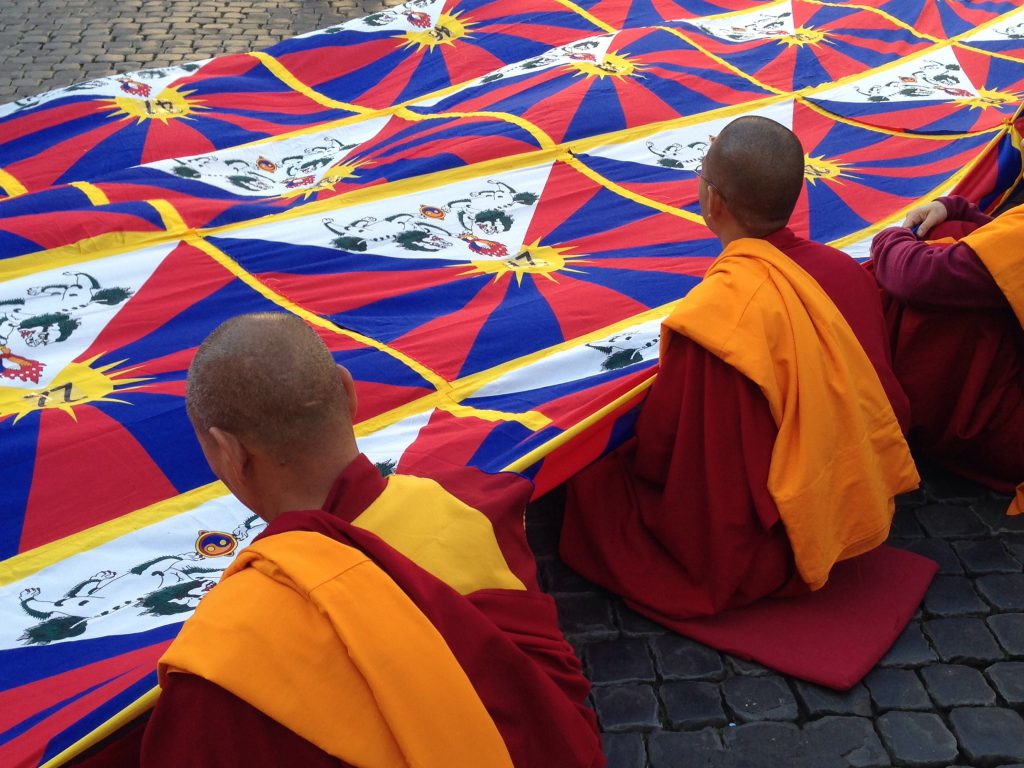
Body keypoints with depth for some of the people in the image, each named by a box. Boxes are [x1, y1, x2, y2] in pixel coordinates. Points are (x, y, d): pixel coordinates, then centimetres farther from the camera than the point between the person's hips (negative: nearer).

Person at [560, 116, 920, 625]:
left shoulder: (717, 311, -28)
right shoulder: (843, 271, -7)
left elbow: (661, 443, -17)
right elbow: (889, 404, 5)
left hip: (758, 551, -7)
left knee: (592, 479, 5)